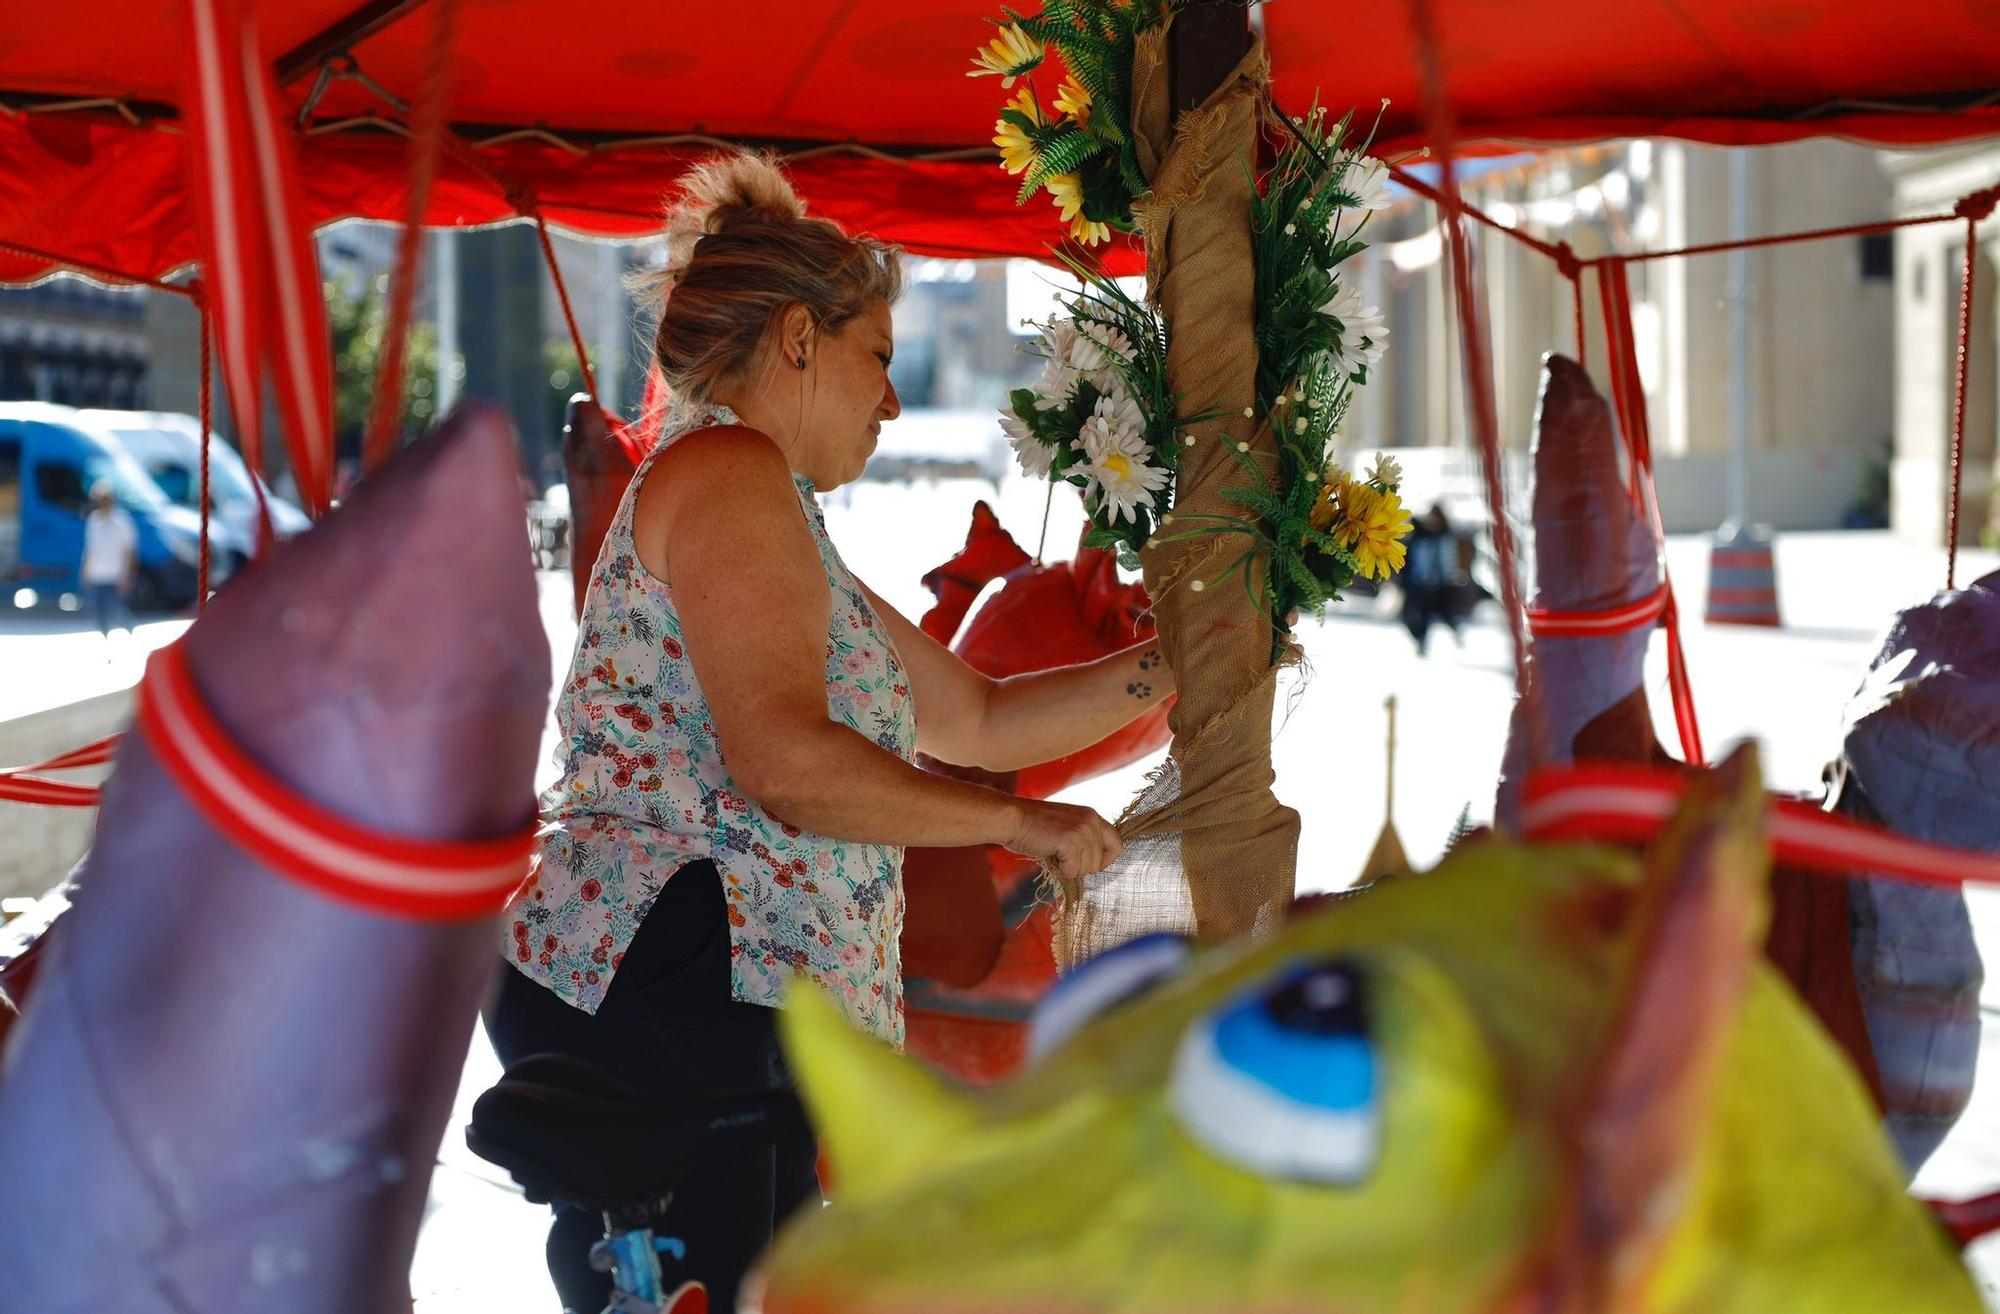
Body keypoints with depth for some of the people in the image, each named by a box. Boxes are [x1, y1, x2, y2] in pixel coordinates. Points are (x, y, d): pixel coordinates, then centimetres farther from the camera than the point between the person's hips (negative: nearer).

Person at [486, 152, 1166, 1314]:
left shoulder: (785, 530, 26)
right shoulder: (726, 470, -6)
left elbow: (979, 718, 29)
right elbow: (783, 759, -18)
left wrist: (1178, 662, 23)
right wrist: (1021, 822, -8)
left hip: (745, 1022, 10)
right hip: (647, 991, -10)